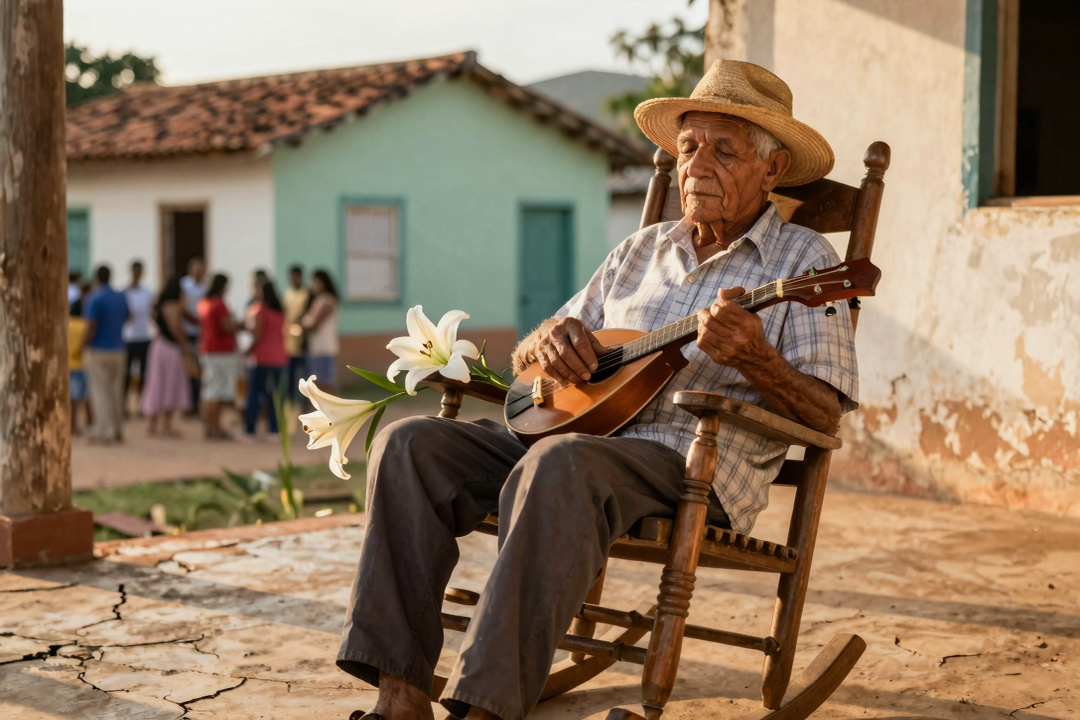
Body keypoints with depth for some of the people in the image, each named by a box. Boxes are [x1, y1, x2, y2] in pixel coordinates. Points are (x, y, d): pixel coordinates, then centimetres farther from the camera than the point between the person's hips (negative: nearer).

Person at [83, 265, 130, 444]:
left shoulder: (94, 298, -12)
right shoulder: (121, 298, 8)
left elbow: (91, 326, -16)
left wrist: (86, 347, -8)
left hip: (99, 350, -6)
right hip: (118, 350, 6)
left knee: (100, 391, -2)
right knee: (116, 391, 10)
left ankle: (104, 431, -5)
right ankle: (118, 430, 13)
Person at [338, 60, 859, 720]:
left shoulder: (803, 260, 6)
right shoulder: (641, 251, 22)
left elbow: (825, 417, -4)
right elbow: (524, 358, 24)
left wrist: (756, 362, -24)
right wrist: (549, 341, -1)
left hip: (699, 462, -6)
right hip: (577, 432, 6)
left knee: (560, 466, -38)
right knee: (410, 444, -14)